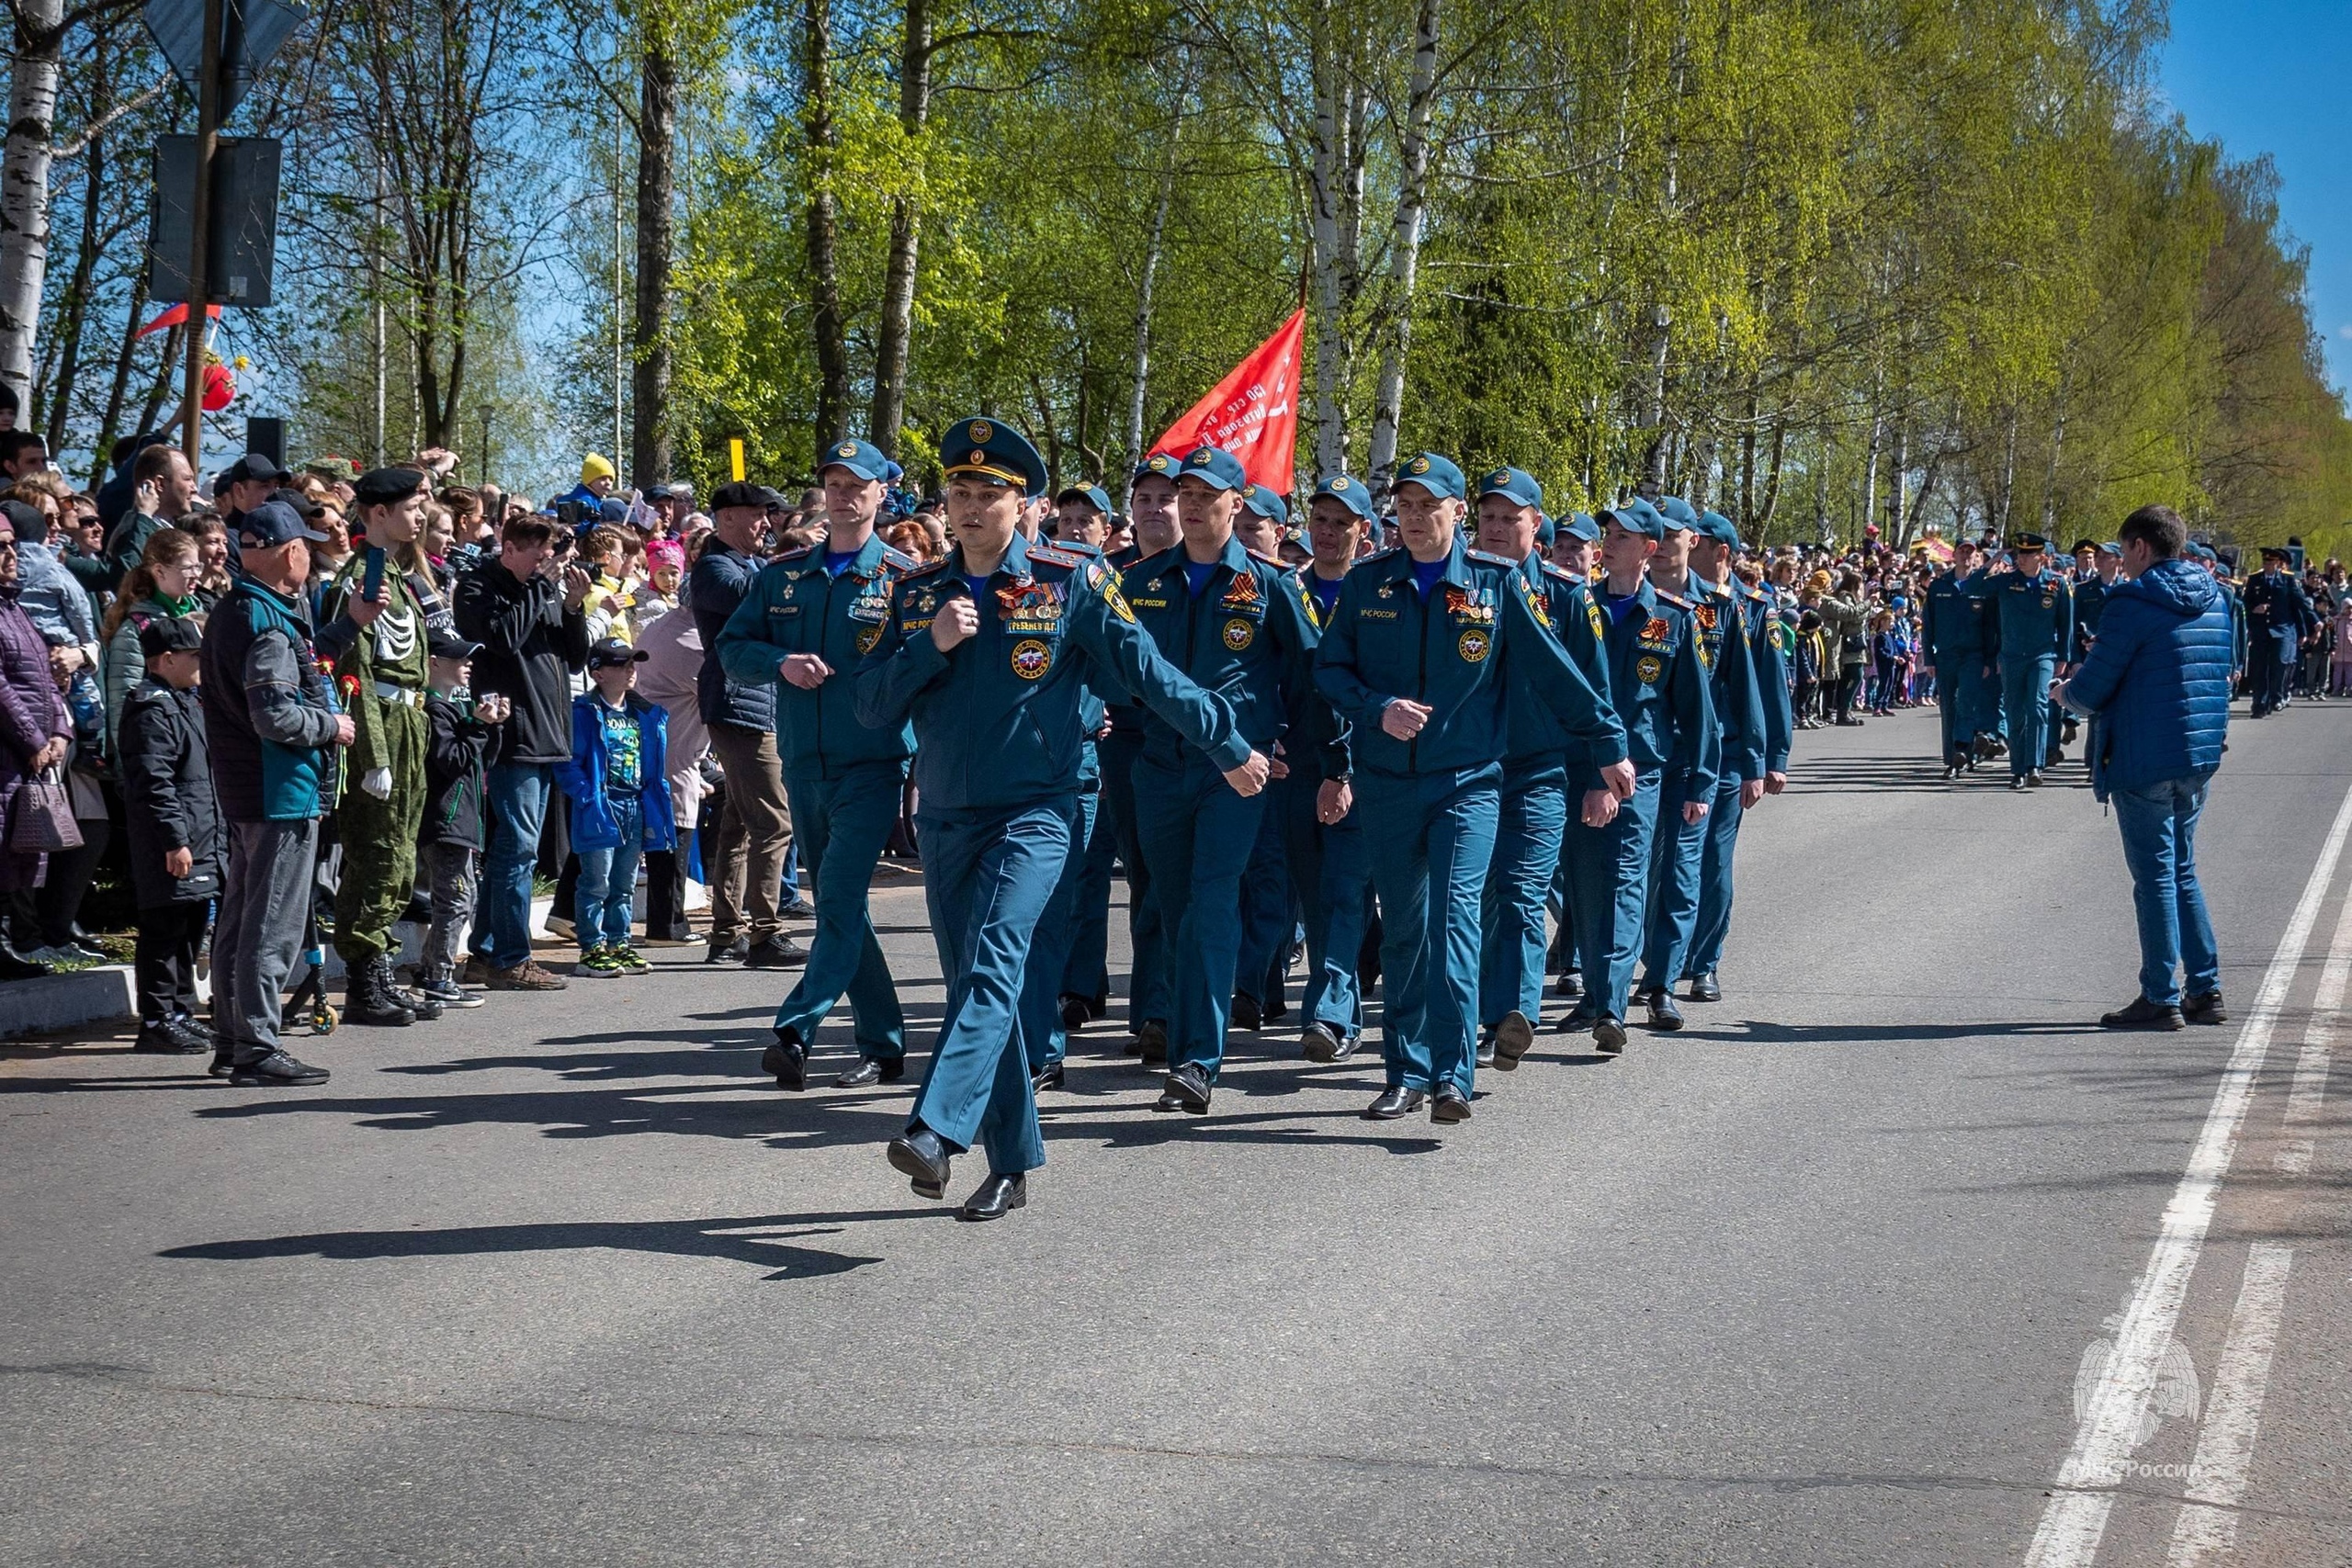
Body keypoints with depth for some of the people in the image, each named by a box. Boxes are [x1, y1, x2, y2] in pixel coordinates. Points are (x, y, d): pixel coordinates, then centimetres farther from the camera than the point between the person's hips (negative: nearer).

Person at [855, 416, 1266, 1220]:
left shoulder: (1070, 581, -2)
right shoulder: (918, 592, 9)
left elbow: (1148, 672, 4)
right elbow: (872, 705, 4)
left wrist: (1230, 748, 8)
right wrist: (931, 645, -12)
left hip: (1033, 815, -5)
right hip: (945, 818, 5)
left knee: (992, 965, -23)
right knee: (974, 984, 7)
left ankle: (935, 1131, -36)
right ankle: (1012, 1163, 16)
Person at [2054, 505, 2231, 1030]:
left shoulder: (2132, 603, -14)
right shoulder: (2214, 598, 9)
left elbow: (2091, 691, -15)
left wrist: (2064, 692, 10)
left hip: (2145, 761, -7)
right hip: (2201, 756, 7)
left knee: (2155, 878, 0)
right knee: (2182, 873, 17)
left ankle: (2161, 999, 4)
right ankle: (2205, 990, 17)